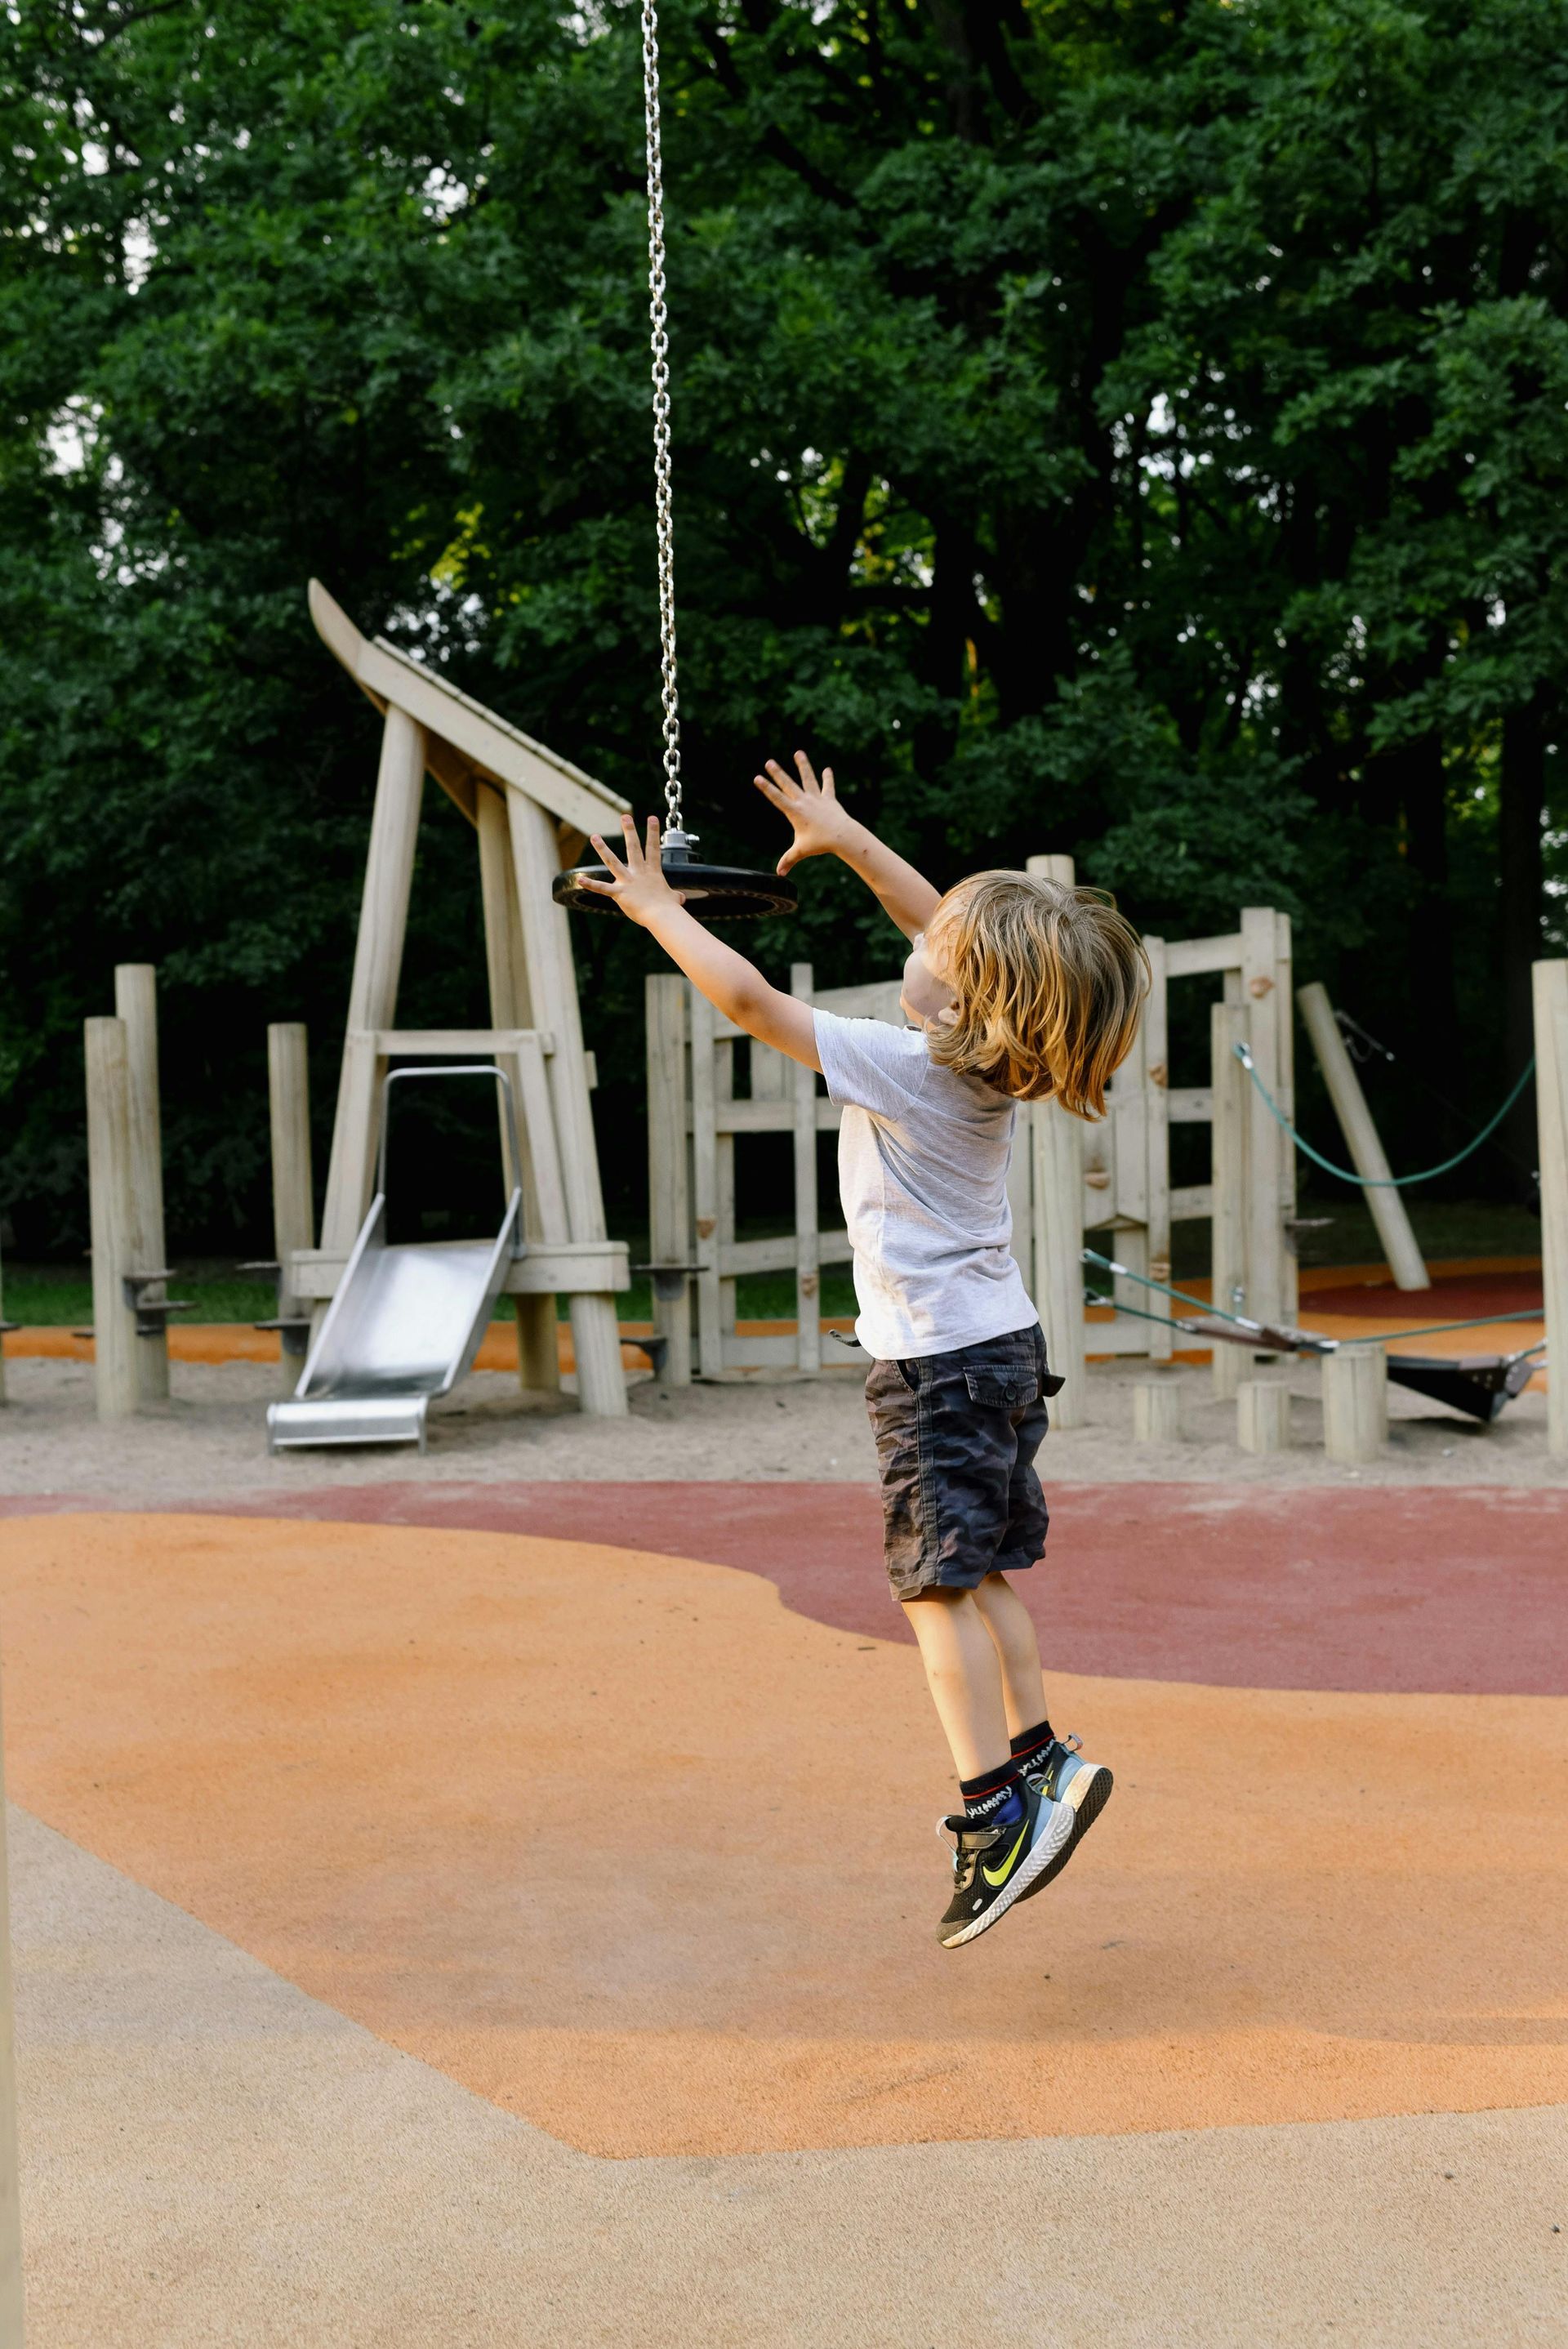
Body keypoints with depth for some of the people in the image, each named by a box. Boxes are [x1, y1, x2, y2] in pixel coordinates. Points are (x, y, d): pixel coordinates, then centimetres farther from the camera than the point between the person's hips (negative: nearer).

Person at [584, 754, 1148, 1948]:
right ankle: (1040, 1762, 21)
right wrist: (845, 839, 22)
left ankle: (998, 1810, -5)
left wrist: (655, 906, -5)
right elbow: (949, 927, 18)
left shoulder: (901, 1067, -19)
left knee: (939, 1585, -4)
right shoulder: (992, 1052, 2)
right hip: (1005, 1344, 8)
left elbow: (748, 997, -17)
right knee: (986, 1574, 16)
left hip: (938, 1359, -8)